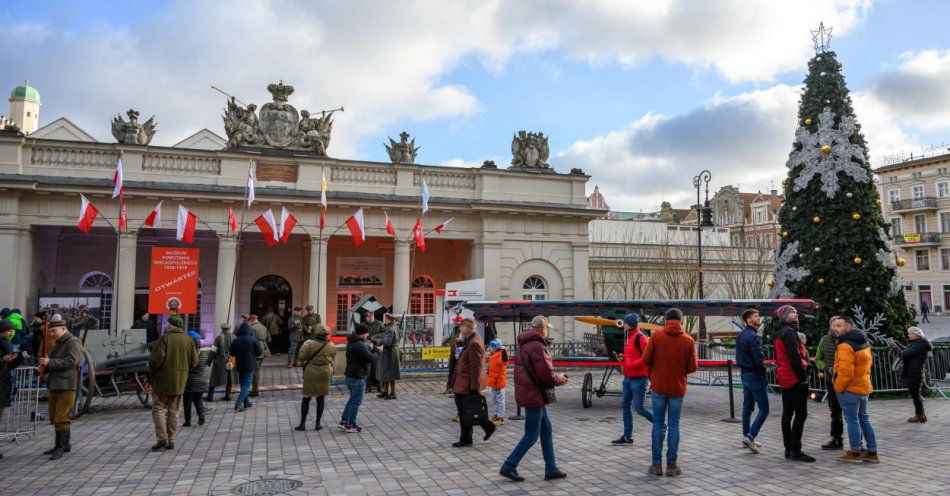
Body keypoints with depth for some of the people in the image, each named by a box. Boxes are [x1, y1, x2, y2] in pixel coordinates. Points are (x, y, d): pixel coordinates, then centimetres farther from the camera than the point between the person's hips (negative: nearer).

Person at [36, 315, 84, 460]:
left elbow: (71, 361, -21)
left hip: (67, 385, -10)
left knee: (61, 418, -8)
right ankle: (65, 444, 23)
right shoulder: (59, 344, 21)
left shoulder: (73, 342, -8)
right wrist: (45, 365, 6)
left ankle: (60, 447, -3)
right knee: (54, 417, 13)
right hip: (55, 385, 10)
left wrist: (50, 362, -20)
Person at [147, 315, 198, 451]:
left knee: (158, 408, 5)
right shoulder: (189, 340, 4)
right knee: (173, 410, 11)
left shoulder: (164, 338, -11)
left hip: (163, 380, -5)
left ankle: (161, 438, -5)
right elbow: (194, 362, 3)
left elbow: (156, 359, -16)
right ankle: (171, 440, 13)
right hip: (179, 382, 5)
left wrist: (151, 373, 0)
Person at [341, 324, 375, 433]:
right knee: (356, 401, -1)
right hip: (357, 377, -10)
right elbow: (370, 358, -25)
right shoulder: (359, 345, -22)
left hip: (350, 375, 10)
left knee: (352, 399, 21)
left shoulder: (351, 343, 11)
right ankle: (351, 425, 5)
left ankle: (344, 421, 25)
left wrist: (370, 349, 1)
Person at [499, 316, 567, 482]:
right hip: (534, 395, -10)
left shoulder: (525, 344, 13)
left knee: (546, 430, 15)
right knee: (532, 435, -1)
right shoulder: (537, 346, -19)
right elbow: (545, 373, -22)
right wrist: (559, 379, -2)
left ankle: (551, 468, 20)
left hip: (530, 393, 10)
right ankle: (508, 467, 5)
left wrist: (556, 377, 9)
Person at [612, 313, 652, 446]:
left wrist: (632, 364, -21)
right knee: (625, 406, 8)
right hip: (628, 378, 9)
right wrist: (624, 357, 5)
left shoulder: (640, 337, -15)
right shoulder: (629, 337, 13)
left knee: (639, 408, -3)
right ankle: (627, 437, 14)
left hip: (639, 378, -9)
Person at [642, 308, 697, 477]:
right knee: (674, 425, 7)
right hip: (678, 388, 0)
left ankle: (656, 464, 10)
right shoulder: (688, 340, -4)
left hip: (658, 387, 0)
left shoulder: (657, 335, -6)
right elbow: (693, 367, -5)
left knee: (658, 424, 7)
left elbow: (646, 359, -8)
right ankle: (671, 465, 9)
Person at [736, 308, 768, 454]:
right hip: (755, 375, -10)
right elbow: (759, 359, -22)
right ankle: (750, 436, -12)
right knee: (764, 409, -5)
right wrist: (765, 368, -4)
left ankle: (746, 436, 20)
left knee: (747, 406, 15)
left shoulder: (741, 334, 11)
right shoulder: (753, 336, -19)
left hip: (744, 374, 10)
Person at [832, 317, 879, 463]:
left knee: (852, 420, -1)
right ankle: (872, 452, 20)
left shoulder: (846, 346, -20)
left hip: (850, 390, -9)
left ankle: (855, 453, 6)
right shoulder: (864, 343, 12)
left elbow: (845, 371, -25)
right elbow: (869, 361, 22)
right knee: (864, 419, 16)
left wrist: (838, 387, -13)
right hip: (864, 386, 9)